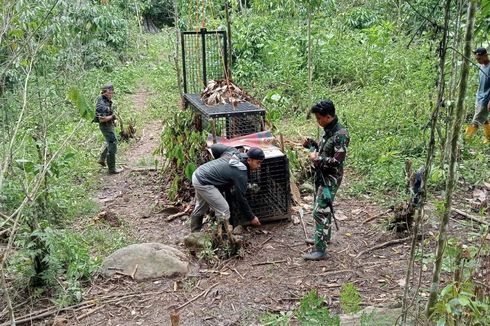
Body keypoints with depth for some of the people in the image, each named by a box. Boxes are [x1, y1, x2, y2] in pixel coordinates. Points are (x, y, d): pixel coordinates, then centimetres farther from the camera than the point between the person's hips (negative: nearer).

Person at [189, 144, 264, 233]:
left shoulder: (233, 151, 0)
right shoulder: (240, 174, -18)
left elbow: (214, 147, 8)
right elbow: (241, 198, -12)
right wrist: (251, 217, -2)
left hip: (197, 174, 10)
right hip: (203, 183, -10)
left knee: (201, 207, 27)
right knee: (223, 210, -6)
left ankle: (195, 232, 44)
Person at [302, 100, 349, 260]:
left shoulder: (340, 134, -22)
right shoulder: (327, 130, 6)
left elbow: (337, 161, -26)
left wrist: (317, 159, -18)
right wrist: (311, 144, 3)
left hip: (330, 178, -9)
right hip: (321, 175, 9)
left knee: (320, 212, -11)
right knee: (323, 208, 22)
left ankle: (320, 249, -7)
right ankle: (324, 236, 40)